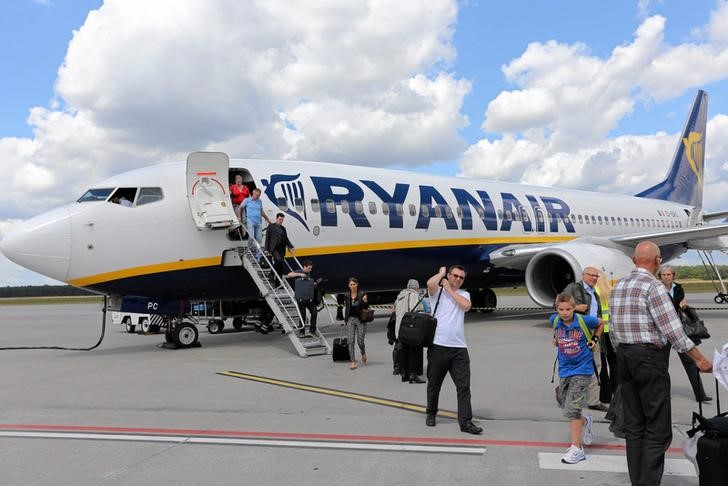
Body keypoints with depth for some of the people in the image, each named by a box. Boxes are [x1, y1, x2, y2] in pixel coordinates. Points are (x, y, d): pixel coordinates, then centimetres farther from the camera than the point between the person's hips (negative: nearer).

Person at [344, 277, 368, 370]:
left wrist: (365, 301, -23)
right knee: (351, 341, -5)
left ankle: (363, 354, 30)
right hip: (350, 319, 2)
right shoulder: (347, 295, 3)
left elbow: (366, 308, -3)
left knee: (360, 341, -2)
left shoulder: (362, 294, -7)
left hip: (361, 320, -2)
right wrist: (345, 319, 16)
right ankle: (353, 362, 1)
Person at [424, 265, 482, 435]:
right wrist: (441, 272, -1)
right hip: (438, 345, -2)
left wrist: (449, 289, -2)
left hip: (459, 347, 3)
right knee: (434, 384, 11)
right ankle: (431, 414, 30)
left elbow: (466, 305, -8)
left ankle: (465, 421, -1)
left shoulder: (464, 294, 15)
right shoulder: (437, 291, 3)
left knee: (464, 386, -4)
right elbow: (430, 283, -20)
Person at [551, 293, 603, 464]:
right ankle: (585, 421, 47)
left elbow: (600, 323, 8)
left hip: (582, 369, -5)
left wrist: (595, 339, 1)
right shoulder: (555, 321, -5)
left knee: (572, 410, -11)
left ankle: (576, 448, -2)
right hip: (564, 370, 5)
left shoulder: (584, 320, -13)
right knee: (566, 406, 14)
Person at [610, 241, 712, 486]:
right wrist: (699, 359, -8)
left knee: (633, 426, 13)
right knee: (658, 428, -1)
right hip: (649, 357, -8)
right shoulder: (653, 286, -13)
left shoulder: (618, 286, 10)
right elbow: (672, 330, -16)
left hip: (624, 356, 8)